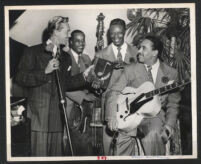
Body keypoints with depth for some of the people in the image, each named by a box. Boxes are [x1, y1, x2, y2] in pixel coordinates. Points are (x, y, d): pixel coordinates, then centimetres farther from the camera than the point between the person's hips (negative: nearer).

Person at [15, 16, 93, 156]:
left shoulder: (65, 57, 19)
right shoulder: (33, 52, 2)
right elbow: (21, 78, -7)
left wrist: (83, 76, 7)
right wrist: (45, 72, -15)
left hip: (58, 113, 5)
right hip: (38, 112, -5)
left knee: (56, 153, 5)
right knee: (39, 153, -7)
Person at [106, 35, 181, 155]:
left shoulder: (171, 73, 6)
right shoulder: (131, 70, 6)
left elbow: (173, 104, 7)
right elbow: (115, 92, 0)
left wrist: (169, 125, -9)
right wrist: (113, 117, -17)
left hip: (155, 115, 0)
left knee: (153, 135, -32)